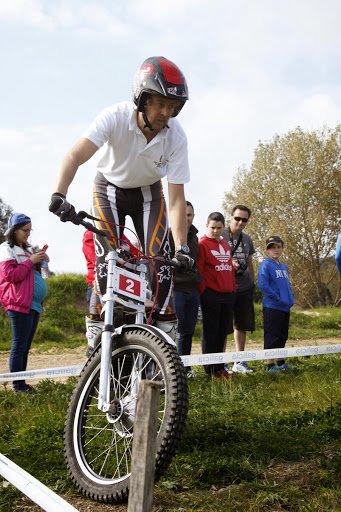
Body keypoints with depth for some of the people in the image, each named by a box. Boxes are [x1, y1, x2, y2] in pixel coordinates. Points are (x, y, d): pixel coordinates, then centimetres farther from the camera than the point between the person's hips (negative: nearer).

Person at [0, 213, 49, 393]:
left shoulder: (25, 249, 23)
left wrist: (40, 261, 11)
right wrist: (31, 261, -14)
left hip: (34, 304, 9)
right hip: (20, 304, -9)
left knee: (25, 346, 10)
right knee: (19, 345, -7)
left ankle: (22, 385, 14)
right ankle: (18, 387, -3)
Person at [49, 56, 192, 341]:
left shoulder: (176, 137, -25)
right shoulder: (116, 117, -31)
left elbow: (177, 197, -24)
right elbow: (76, 156, -42)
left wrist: (182, 247, -31)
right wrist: (58, 195, -60)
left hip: (148, 192, 2)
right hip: (110, 188, -1)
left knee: (159, 255, -13)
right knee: (107, 256, -15)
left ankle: (166, 324, 3)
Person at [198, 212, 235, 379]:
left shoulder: (225, 245, 17)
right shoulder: (202, 244, -5)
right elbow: (198, 270, -9)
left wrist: (233, 288, 15)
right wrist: (203, 291, -12)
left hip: (228, 294, 7)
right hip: (211, 294, -7)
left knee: (223, 330, 11)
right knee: (211, 330, -1)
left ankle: (219, 366, 20)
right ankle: (210, 369, 6)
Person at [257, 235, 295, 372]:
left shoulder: (283, 267, 16)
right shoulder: (265, 265, -9)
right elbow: (262, 285, -19)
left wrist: (290, 298, 8)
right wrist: (276, 297, -17)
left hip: (285, 307, 8)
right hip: (272, 307, -8)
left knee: (282, 336, 15)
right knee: (271, 336, -3)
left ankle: (281, 362, 26)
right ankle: (270, 365, 4)